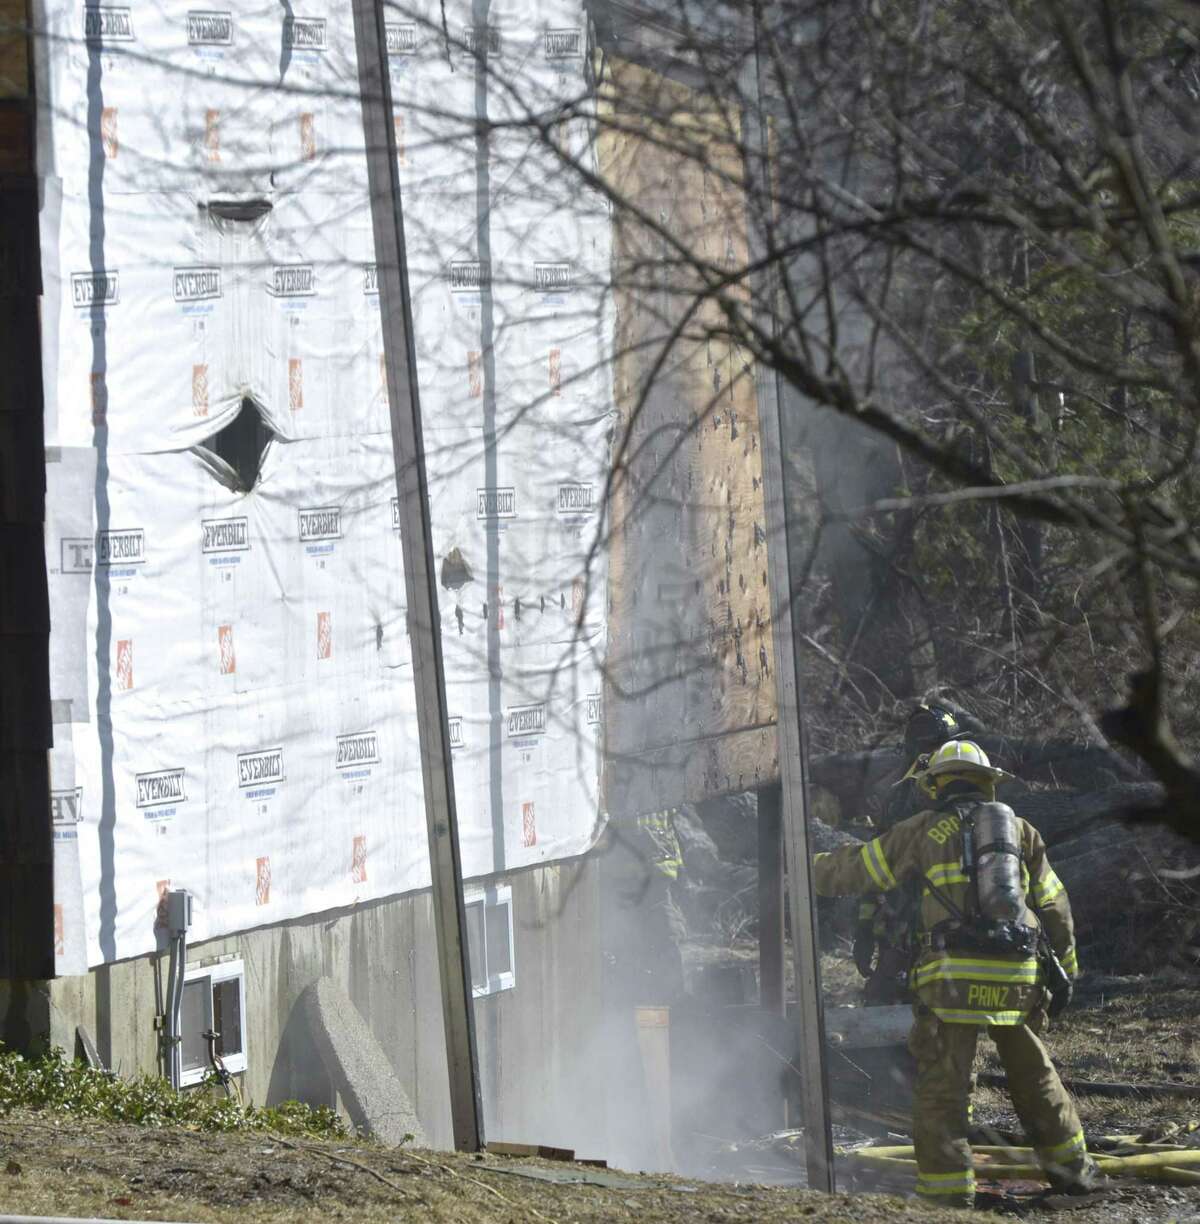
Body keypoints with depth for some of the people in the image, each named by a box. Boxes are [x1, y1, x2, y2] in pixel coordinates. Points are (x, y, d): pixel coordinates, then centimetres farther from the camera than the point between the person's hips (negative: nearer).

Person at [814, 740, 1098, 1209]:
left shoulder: (927, 828, 6)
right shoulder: (1019, 829, 16)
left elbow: (861, 868, 11)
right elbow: (1054, 906, 18)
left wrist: (814, 868, 28)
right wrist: (1065, 967, 26)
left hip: (954, 975, -4)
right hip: (1019, 976, 4)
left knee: (942, 1084, -1)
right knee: (1033, 1073, 22)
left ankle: (948, 1192, -7)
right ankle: (1071, 1165, 31)